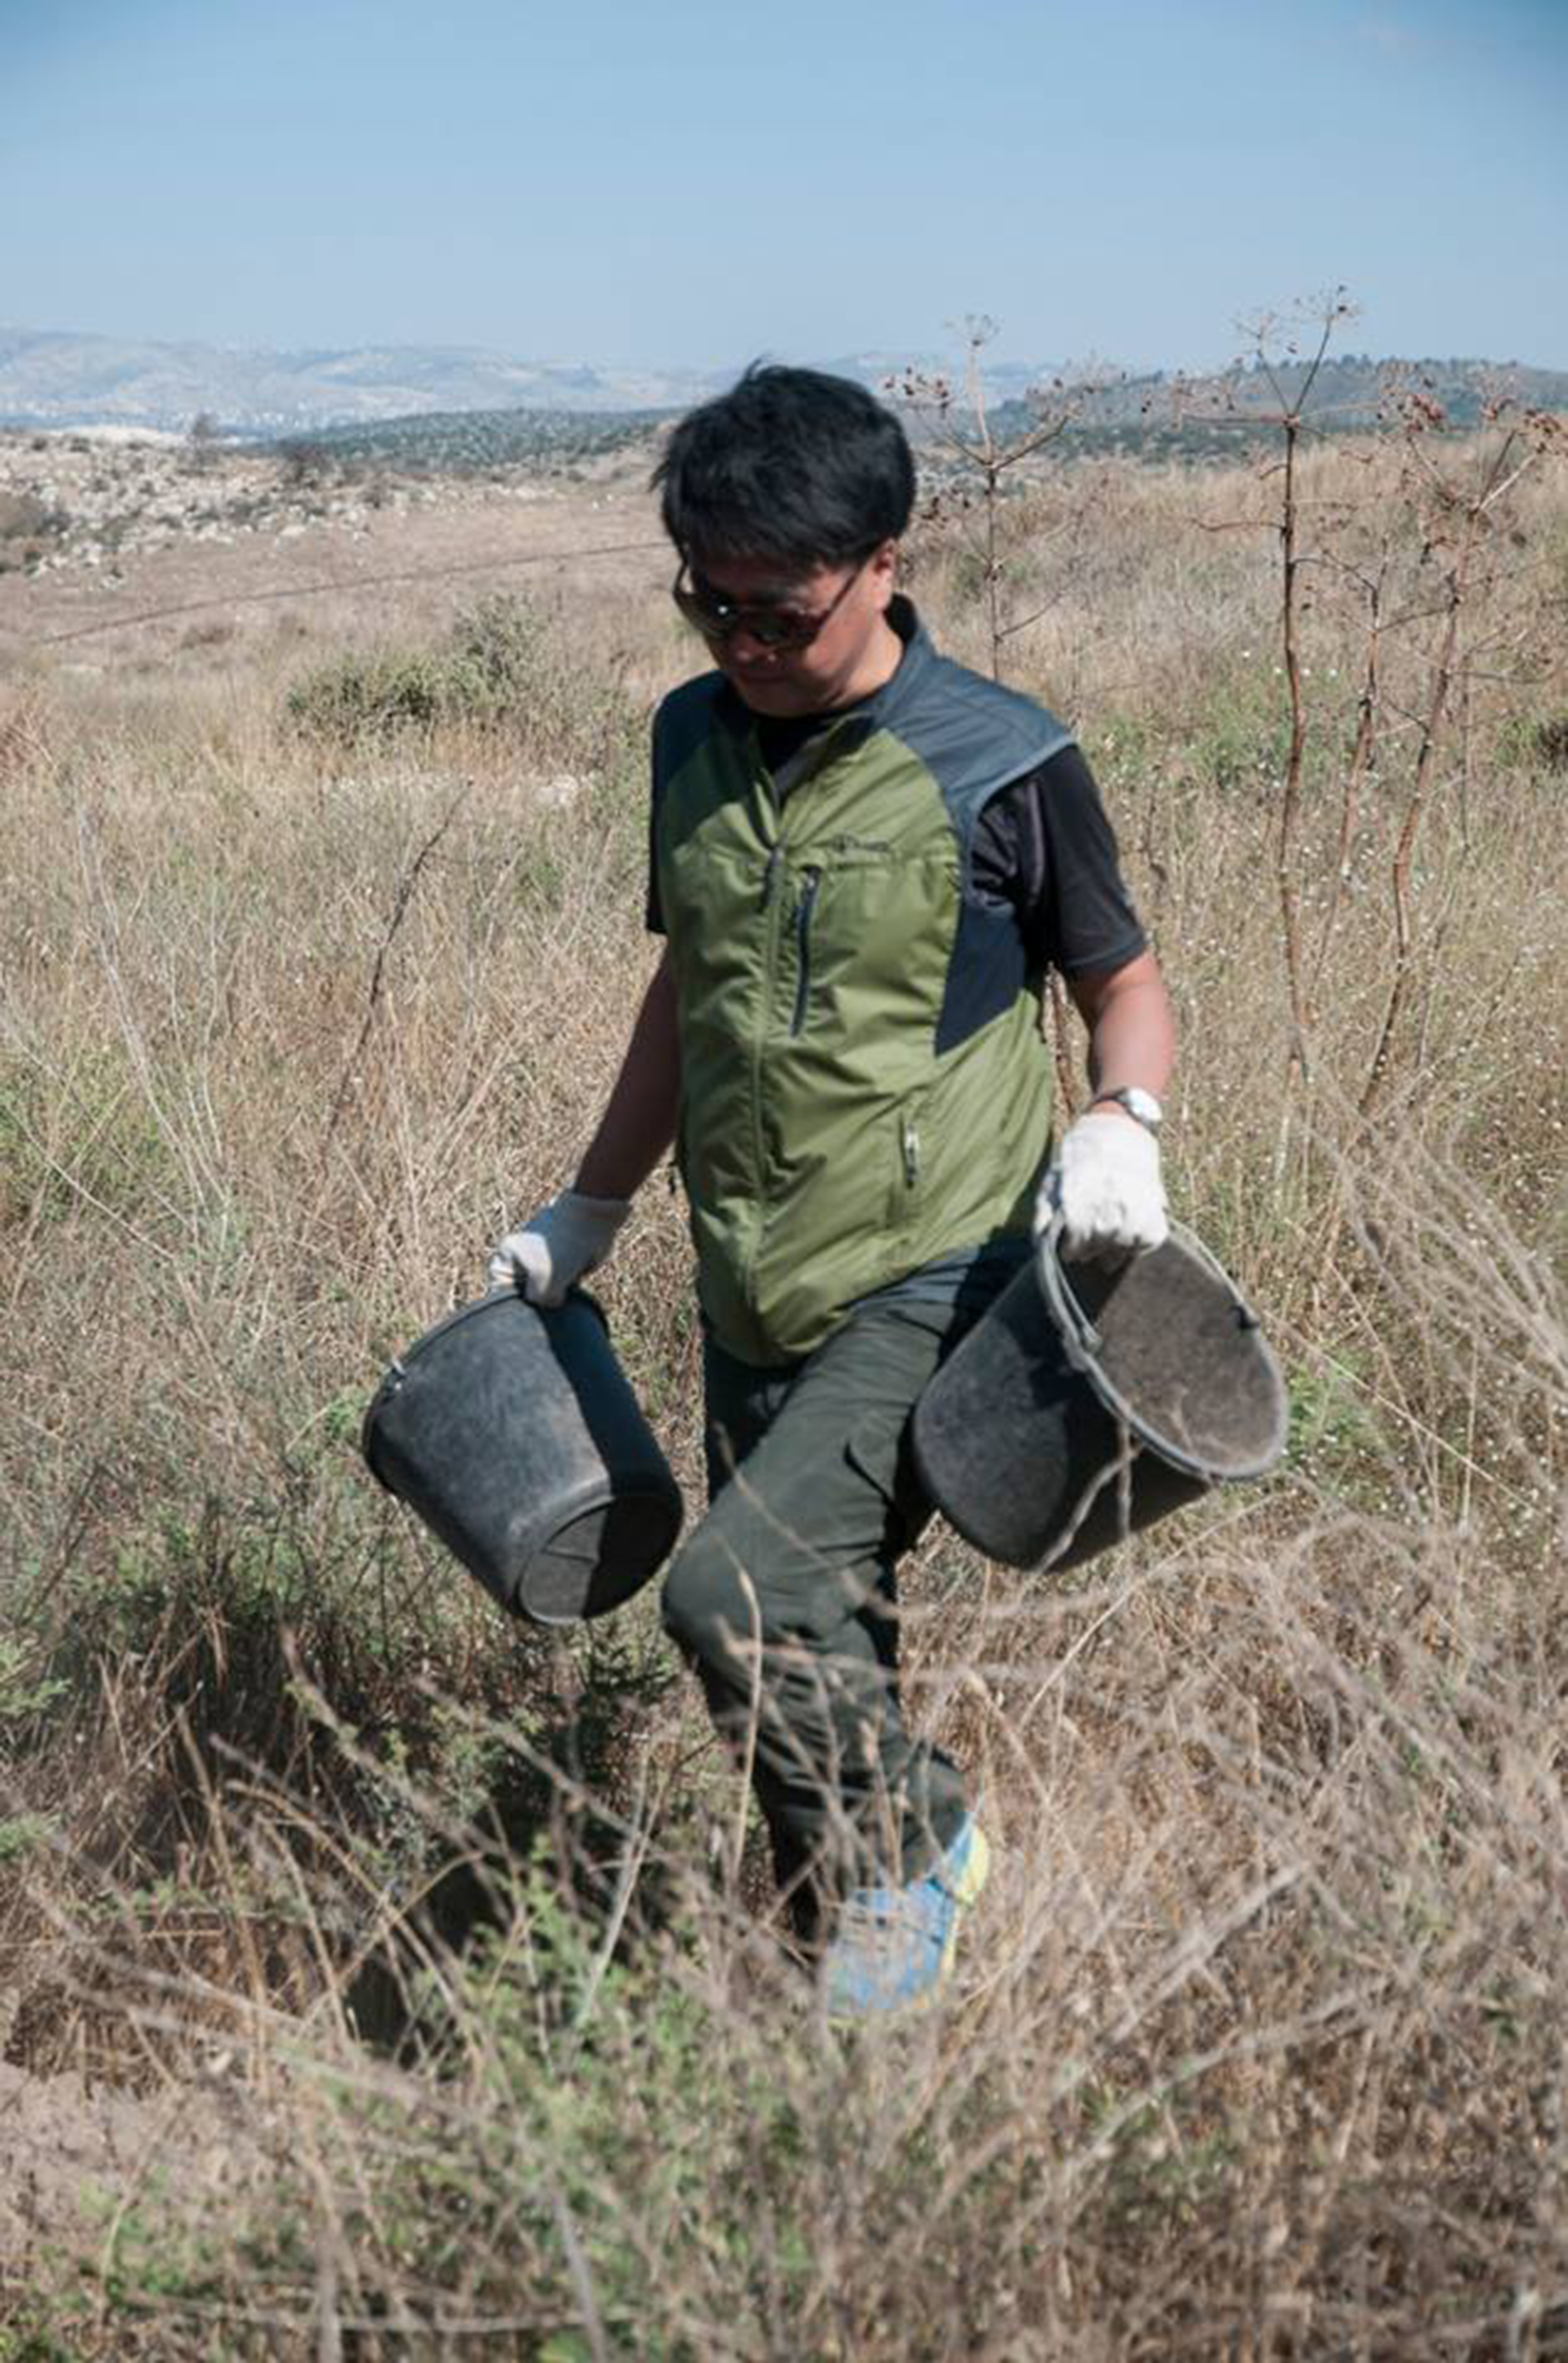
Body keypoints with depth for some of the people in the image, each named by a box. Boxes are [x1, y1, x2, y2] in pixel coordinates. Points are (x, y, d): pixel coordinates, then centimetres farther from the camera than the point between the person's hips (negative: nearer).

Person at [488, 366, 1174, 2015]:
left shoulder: (999, 764, -10)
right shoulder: (693, 740, 6)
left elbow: (1123, 978, 2)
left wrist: (1120, 1124, -19)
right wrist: (586, 1214, 21)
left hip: (931, 1282, -5)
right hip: (753, 1294, 6)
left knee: (736, 1588, -20)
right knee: (818, 1641, 12)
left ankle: (908, 1842, 8)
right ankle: (856, 1960, 33)